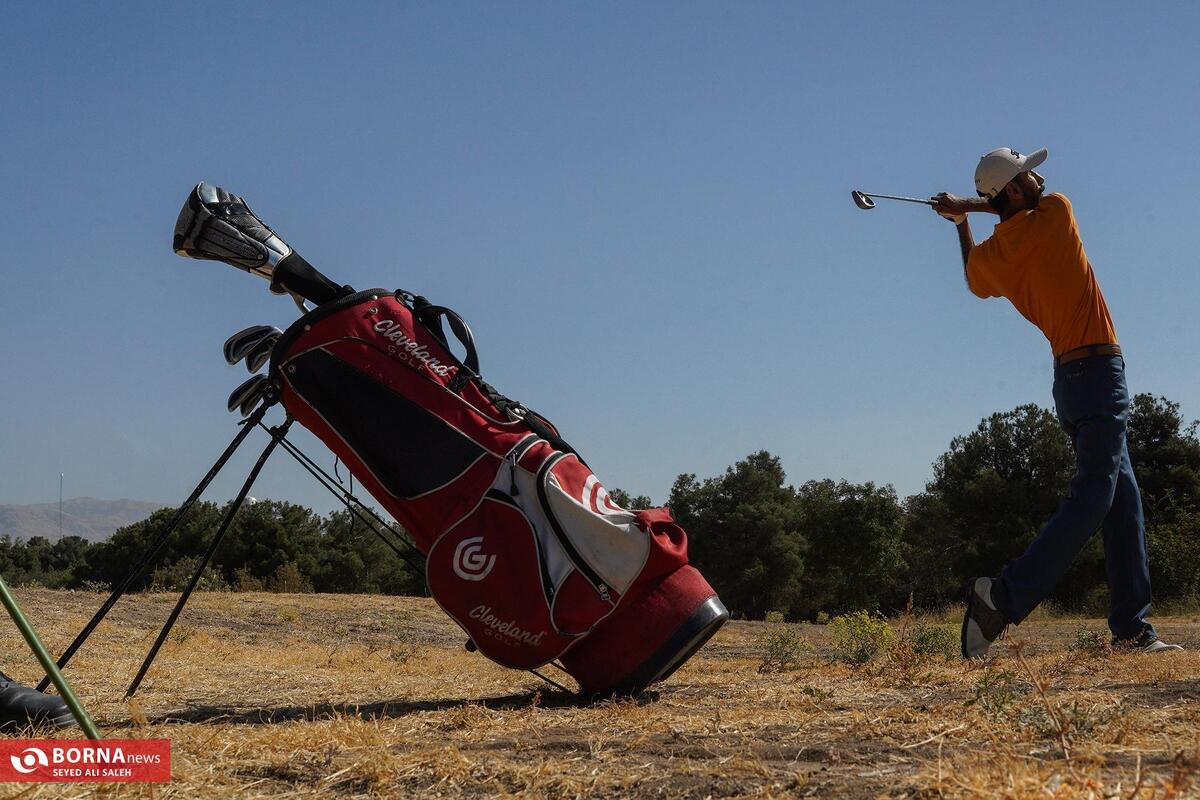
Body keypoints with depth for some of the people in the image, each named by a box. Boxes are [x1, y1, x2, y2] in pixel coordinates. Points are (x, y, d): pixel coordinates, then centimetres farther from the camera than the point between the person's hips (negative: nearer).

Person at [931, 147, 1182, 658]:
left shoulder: (986, 259, 7)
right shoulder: (1054, 214, -9)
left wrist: (962, 220, 36)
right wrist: (967, 206, 19)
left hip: (1069, 379, 8)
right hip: (1098, 371, -8)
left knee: (1124, 503, 11)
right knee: (1090, 499, -12)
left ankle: (1131, 627, 10)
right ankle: (1005, 597, -21)